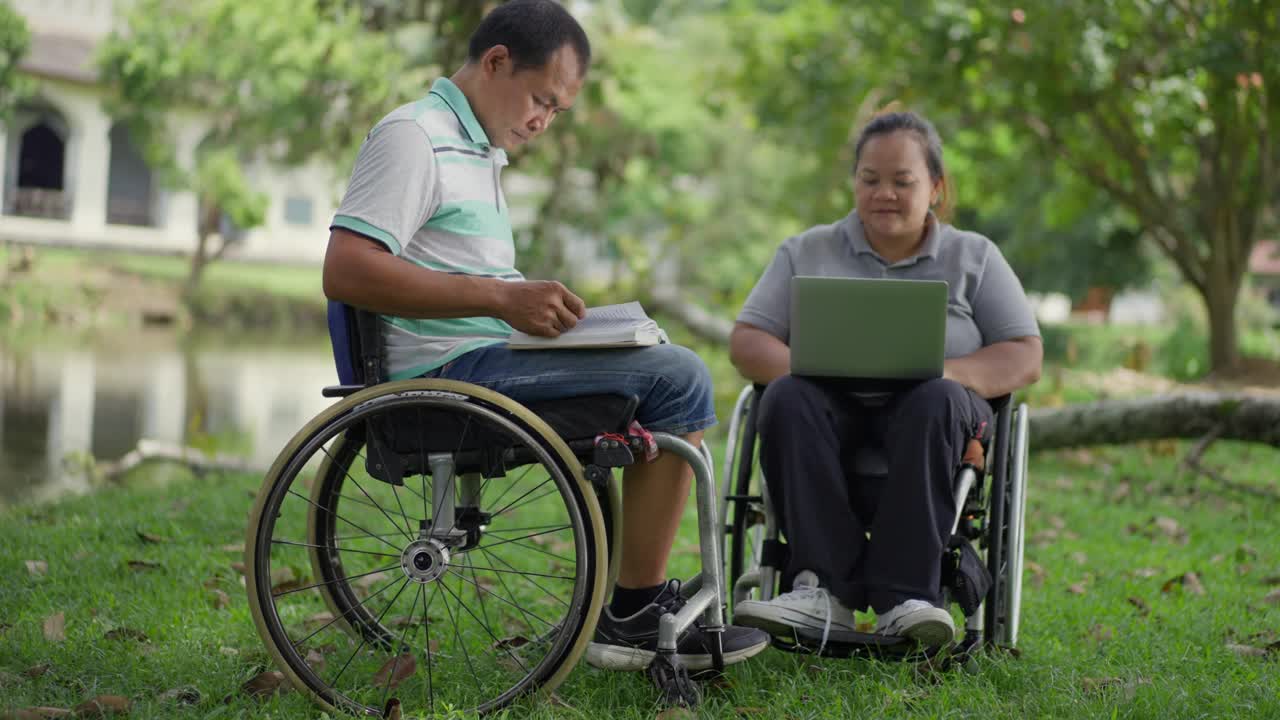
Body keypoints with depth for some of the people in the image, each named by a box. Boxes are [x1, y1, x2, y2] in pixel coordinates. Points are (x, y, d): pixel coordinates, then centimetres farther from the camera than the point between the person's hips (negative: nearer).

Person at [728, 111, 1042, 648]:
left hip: (928, 423, -1)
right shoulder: (807, 252, 17)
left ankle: (904, 599, -42)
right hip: (833, 415, 1)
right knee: (788, 397, -33)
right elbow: (746, 341, 8)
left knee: (937, 399, -36)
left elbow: (1025, 357, 6)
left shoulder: (974, 257, 15)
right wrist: (805, 369, -15)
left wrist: (947, 373, -15)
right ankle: (824, 592, -42)